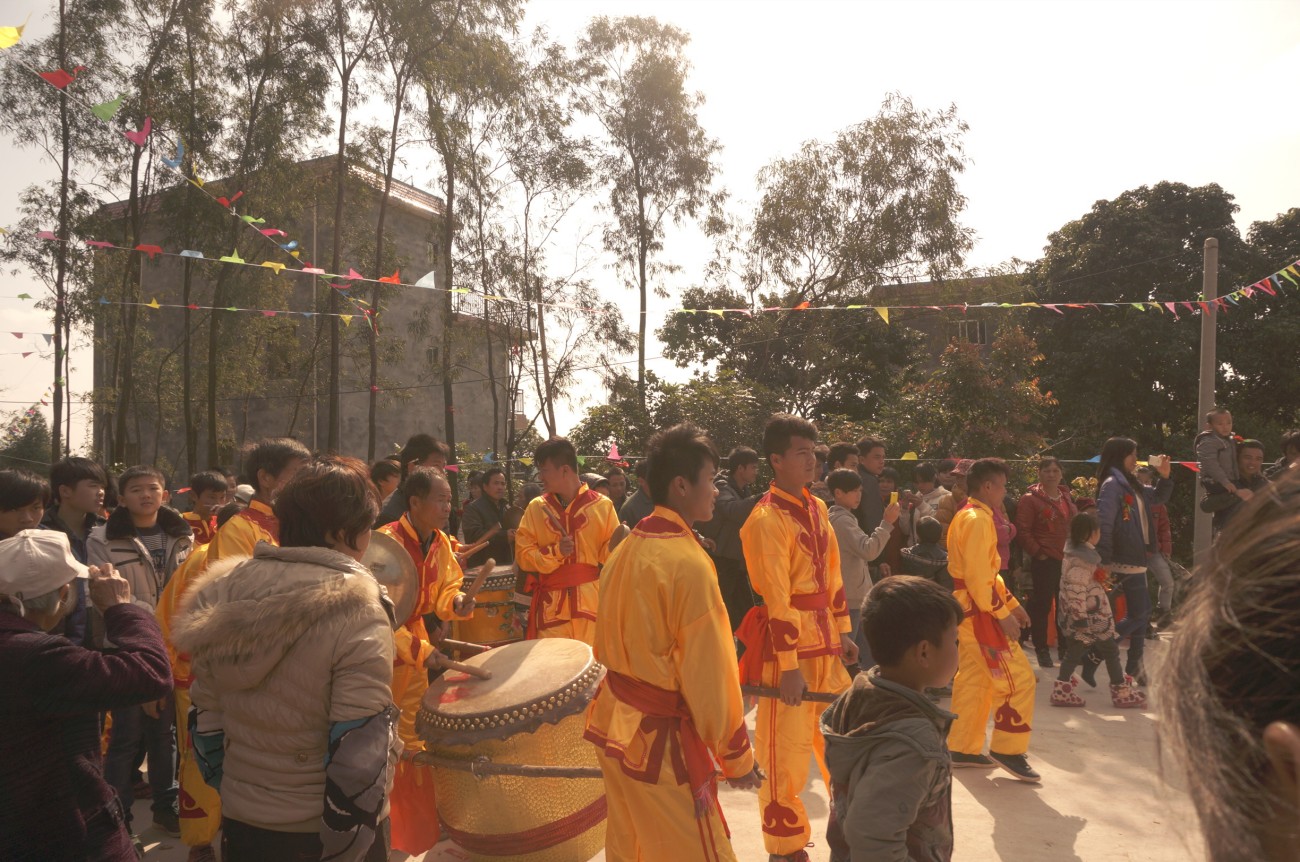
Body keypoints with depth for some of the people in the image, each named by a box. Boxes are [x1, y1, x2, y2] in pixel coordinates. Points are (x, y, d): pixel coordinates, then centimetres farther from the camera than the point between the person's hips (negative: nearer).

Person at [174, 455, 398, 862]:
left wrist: (229, 788, 18)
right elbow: (359, 751, -23)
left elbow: (206, 718, 5)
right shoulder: (356, 612, -22)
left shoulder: (224, 594, -3)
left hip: (241, 827, 5)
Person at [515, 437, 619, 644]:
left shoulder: (602, 505, 0)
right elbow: (523, 554, 2)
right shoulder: (536, 508, 5)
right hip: (551, 605, 1)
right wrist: (556, 551, -13)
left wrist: (614, 546, -18)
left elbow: (609, 553, 3)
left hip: (592, 601, -1)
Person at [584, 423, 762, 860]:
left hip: (614, 726, 8)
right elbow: (709, 671, -18)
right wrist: (736, 755, -8)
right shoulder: (688, 562, -20)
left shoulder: (625, 549, 5)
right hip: (661, 742, -8)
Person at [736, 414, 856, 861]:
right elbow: (775, 598, -19)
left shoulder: (817, 507, 9)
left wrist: (842, 632, 16)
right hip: (787, 642, -8)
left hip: (825, 641, 8)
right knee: (786, 750, 4)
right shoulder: (766, 519, -17)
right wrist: (788, 666, -18)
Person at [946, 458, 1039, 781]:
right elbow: (978, 577, -23)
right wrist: (1002, 614, -20)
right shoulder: (978, 520, -17)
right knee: (1018, 678, -5)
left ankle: (962, 749, 21)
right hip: (978, 610, -11)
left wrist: (1012, 603, 18)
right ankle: (1007, 750, 3)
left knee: (973, 679, 15)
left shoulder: (968, 515, 16)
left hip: (969, 609, 11)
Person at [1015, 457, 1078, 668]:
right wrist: (1037, 552, -15)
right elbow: (1022, 530, -12)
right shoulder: (1030, 499, -8)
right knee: (1042, 605, -1)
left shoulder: (1067, 497, 13)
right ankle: (1042, 649, 9)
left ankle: (1065, 647, 26)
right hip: (1045, 561, -6)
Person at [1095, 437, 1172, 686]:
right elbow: (1103, 523, -21)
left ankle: (1134, 663, 23)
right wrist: (1104, 562, -24)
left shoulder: (1130, 484, 15)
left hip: (1137, 557, 10)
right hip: (1125, 560, -10)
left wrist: (1165, 477, 11)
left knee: (1140, 611, 14)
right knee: (1139, 613, -9)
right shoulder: (1112, 484, -14)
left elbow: (1158, 497, 30)